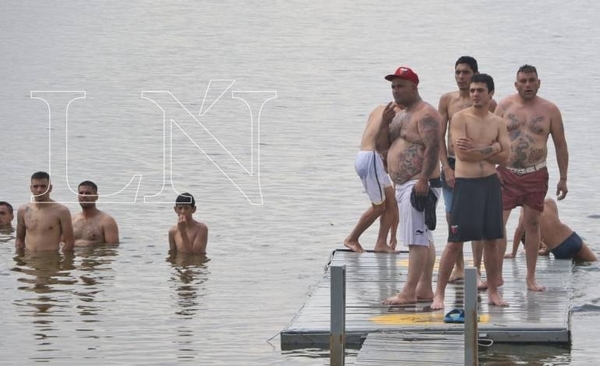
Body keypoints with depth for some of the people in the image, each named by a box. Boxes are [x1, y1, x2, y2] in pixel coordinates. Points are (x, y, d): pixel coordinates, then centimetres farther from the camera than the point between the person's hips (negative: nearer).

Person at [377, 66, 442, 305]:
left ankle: (409, 292, -17)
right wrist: (385, 123, 0)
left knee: (417, 239, -12)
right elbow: (384, 144, 19)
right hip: (403, 185, 11)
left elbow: (433, 148, -20)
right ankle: (424, 289, 14)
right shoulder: (400, 115, 20)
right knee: (423, 238, 12)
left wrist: (423, 180, -27)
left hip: (418, 184, -11)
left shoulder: (425, 114, -11)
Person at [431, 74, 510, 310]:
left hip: (490, 183, 4)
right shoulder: (460, 118, -5)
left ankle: (493, 292, 19)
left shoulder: (497, 122, 9)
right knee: (455, 241, -5)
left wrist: (477, 149, -11)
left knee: (491, 240, 9)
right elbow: (462, 153, -17)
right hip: (465, 184, -4)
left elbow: (504, 157, -1)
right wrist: (491, 149, -10)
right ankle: (439, 293, 0)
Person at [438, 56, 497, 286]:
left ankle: (476, 271, 0)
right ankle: (458, 268, 16)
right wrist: (447, 167, -5)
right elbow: (440, 136, 3)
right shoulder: (447, 100, 4)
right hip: (451, 164, 3)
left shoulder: (487, 103, -4)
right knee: (452, 218, 6)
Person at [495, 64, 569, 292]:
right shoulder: (505, 106, 2)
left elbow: (560, 145, 6)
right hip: (506, 174, 0)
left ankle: (531, 278, 14)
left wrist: (563, 178, 3)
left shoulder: (549, 110, 1)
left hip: (536, 175, 0)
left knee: (532, 224, 6)